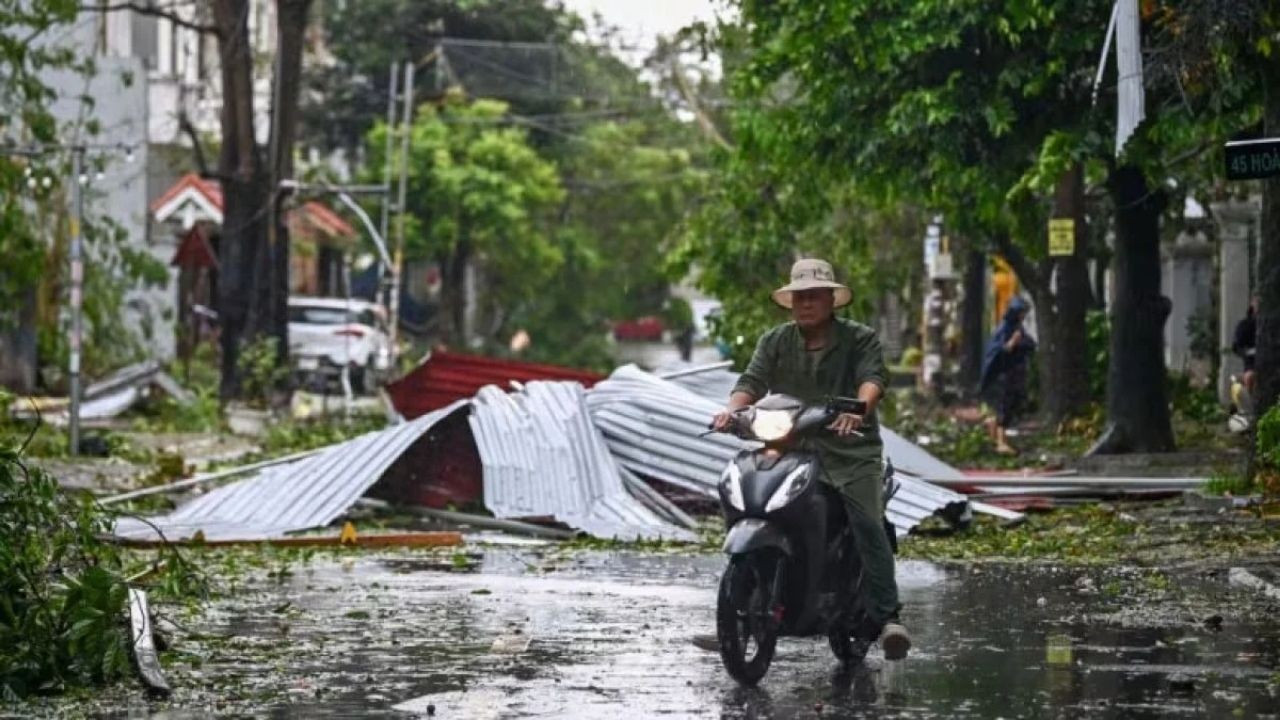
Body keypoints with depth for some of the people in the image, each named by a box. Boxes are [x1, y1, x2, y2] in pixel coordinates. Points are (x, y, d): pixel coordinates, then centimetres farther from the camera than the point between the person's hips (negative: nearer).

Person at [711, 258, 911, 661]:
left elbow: (874, 377, -12)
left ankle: (885, 616, -26)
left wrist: (859, 408, -34)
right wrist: (733, 409, -20)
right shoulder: (775, 342, 14)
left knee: (868, 525, -20)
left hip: (851, 450, -3)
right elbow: (753, 381, 3)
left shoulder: (859, 339, 5)